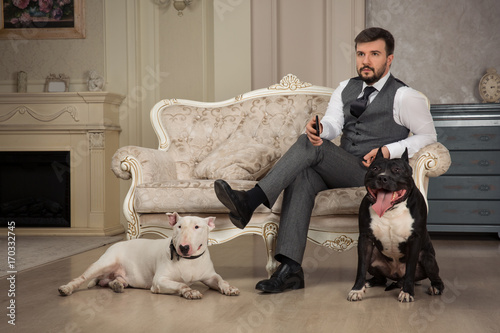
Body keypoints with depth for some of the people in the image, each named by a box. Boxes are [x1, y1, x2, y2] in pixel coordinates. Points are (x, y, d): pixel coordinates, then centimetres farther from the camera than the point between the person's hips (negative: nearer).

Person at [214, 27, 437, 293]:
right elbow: (333, 124, 5)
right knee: (301, 177, -30)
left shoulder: (405, 97, 3)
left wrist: (389, 150, -11)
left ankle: (250, 202, -34)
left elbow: (428, 135, 3)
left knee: (308, 145, -27)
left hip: (374, 172, -5)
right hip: (341, 170, 5)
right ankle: (290, 269, -38)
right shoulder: (345, 89, 20)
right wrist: (320, 128, -21)